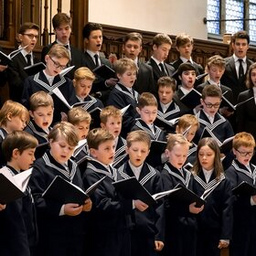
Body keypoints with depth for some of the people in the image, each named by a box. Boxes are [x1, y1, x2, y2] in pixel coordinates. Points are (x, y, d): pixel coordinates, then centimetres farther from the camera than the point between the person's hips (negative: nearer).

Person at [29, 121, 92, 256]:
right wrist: (61, 209, -28)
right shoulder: (40, 167, -7)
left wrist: (86, 203, 3)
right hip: (52, 235, -7)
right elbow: (36, 200, -17)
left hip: (76, 233, 7)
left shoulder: (74, 167, 18)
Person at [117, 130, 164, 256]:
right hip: (125, 232, -1)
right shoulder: (118, 174, 0)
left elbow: (159, 207, 2)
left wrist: (159, 236, -2)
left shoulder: (155, 175, 5)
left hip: (149, 233, 1)